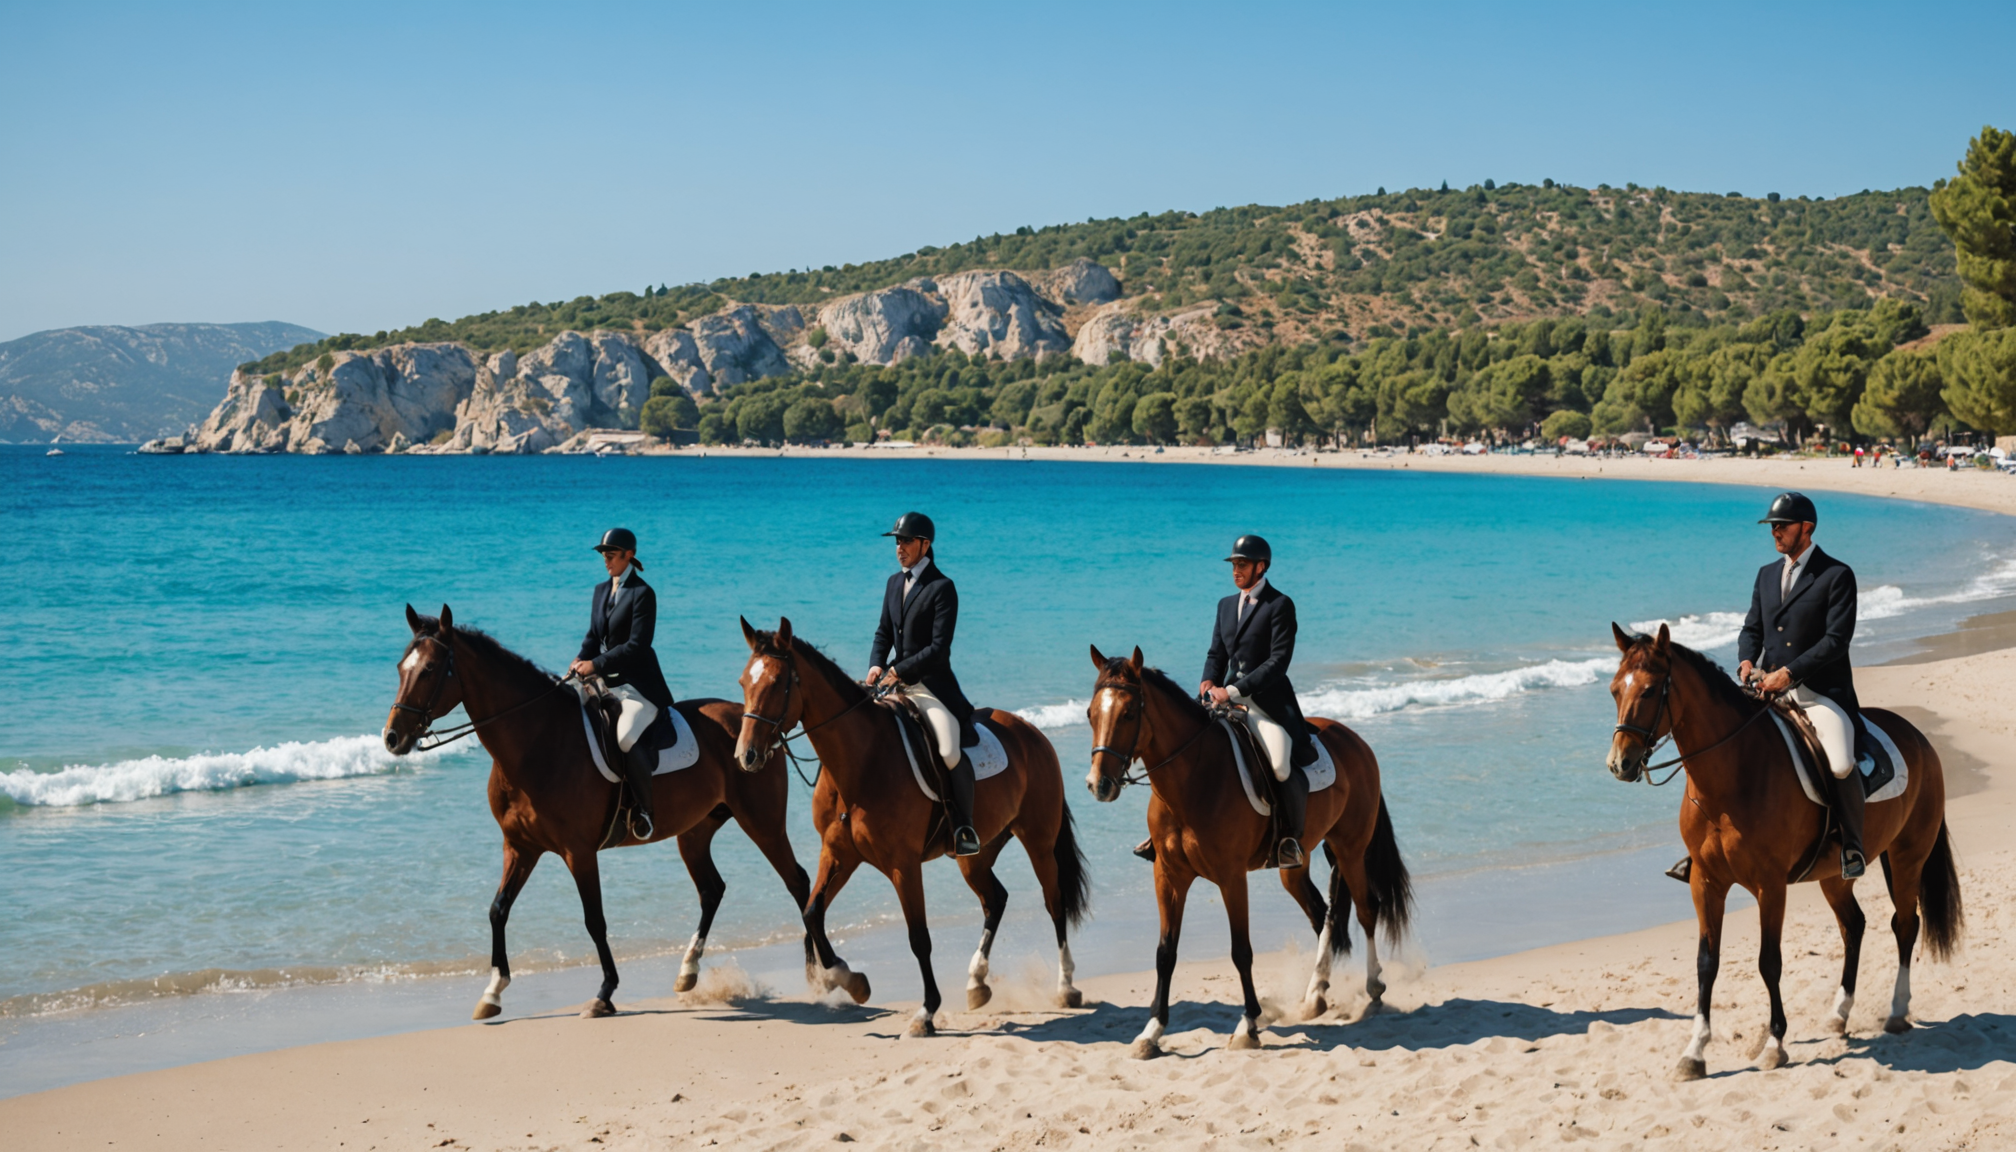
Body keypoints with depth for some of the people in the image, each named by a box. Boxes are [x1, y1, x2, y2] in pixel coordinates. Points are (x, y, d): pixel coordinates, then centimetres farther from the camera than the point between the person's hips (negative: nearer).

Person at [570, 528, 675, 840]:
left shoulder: (643, 594, -11)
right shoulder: (601, 589, 13)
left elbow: (637, 645, -18)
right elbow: (594, 635, 15)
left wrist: (597, 664, -21)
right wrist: (581, 659, -6)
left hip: (638, 685, -9)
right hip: (607, 683, 9)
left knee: (626, 738, -30)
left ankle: (644, 808, -12)